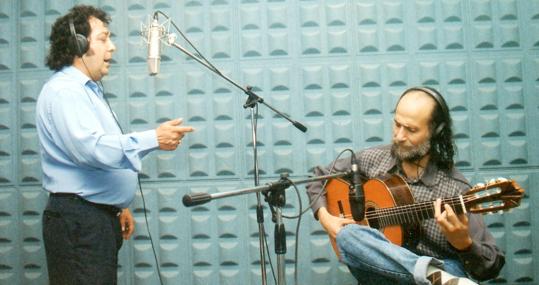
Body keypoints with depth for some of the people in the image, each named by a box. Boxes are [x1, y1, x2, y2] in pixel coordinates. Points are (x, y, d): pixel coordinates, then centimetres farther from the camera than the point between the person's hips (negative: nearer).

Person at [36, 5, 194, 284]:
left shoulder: (89, 90, 21)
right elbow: (91, 148, -27)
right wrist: (154, 139, -27)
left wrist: (119, 206, 24)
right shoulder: (63, 90, -13)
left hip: (100, 218, 10)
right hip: (77, 221, -10)